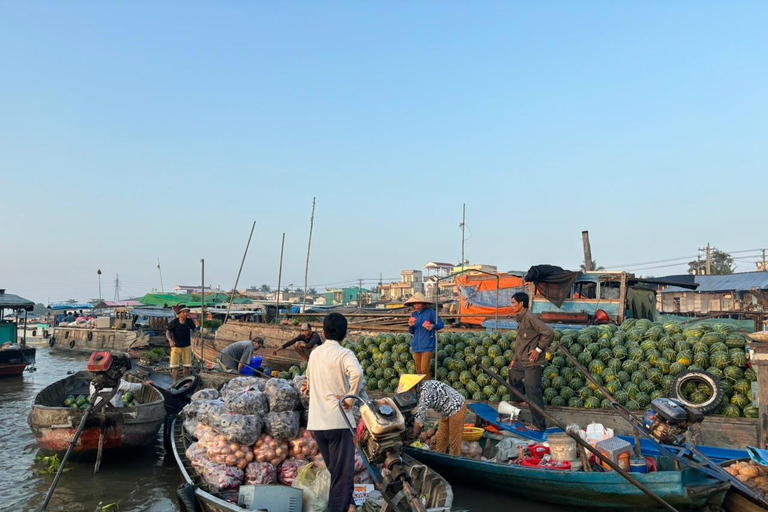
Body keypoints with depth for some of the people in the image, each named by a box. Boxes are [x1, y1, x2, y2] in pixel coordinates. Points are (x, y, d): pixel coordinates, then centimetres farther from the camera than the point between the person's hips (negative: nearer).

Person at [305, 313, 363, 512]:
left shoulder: (314, 353, 9)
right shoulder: (344, 354, -11)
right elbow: (357, 373, -32)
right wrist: (351, 397, -19)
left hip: (316, 422, 7)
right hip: (338, 421, -7)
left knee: (336, 469, 21)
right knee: (343, 472, 2)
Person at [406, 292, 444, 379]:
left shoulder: (430, 312, -7)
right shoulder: (414, 314, 8)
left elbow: (441, 324, -4)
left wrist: (433, 326, -24)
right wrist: (410, 326, -9)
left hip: (427, 345, -5)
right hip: (416, 345, 5)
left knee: (424, 370, -11)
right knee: (418, 370, 10)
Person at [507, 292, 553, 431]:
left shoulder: (530, 317, -18)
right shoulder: (520, 319, 11)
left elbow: (549, 333, -24)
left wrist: (539, 349, -18)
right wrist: (515, 359, 21)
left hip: (532, 362, -10)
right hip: (522, 361, 10)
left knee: (533, 393, -5)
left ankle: (539, 425, 4)